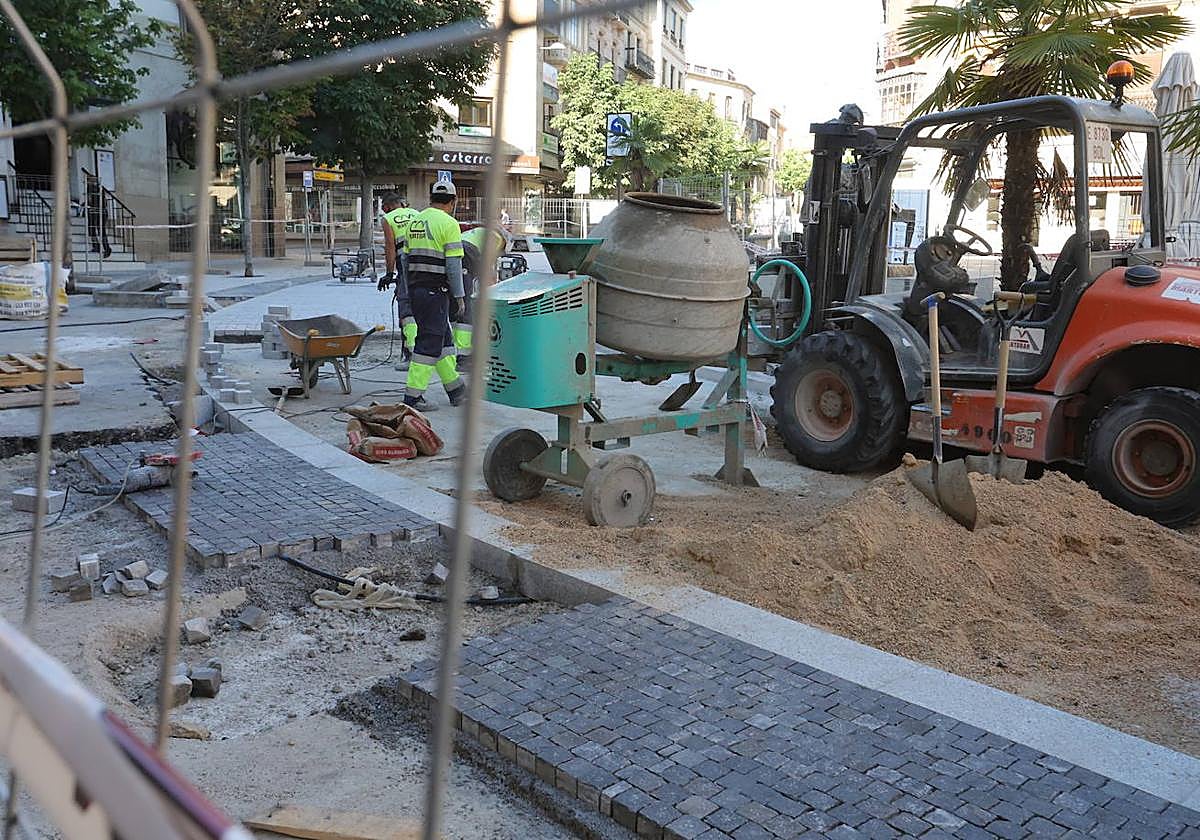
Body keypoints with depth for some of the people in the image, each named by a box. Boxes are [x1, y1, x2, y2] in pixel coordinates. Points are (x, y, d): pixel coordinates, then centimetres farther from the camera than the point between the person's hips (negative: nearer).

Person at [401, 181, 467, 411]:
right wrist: (459, 296, -9)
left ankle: (455, 389, 24)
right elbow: (453, 264, -14)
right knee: (430, 342, -4)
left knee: (443, 338, 16)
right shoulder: (448, 223, -9)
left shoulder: (415, 222, 14)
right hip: (436, 290, -8)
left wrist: (409, 291, 20)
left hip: (415, 288, 8)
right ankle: (413, 396, -5)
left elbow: (406, 258, 15)